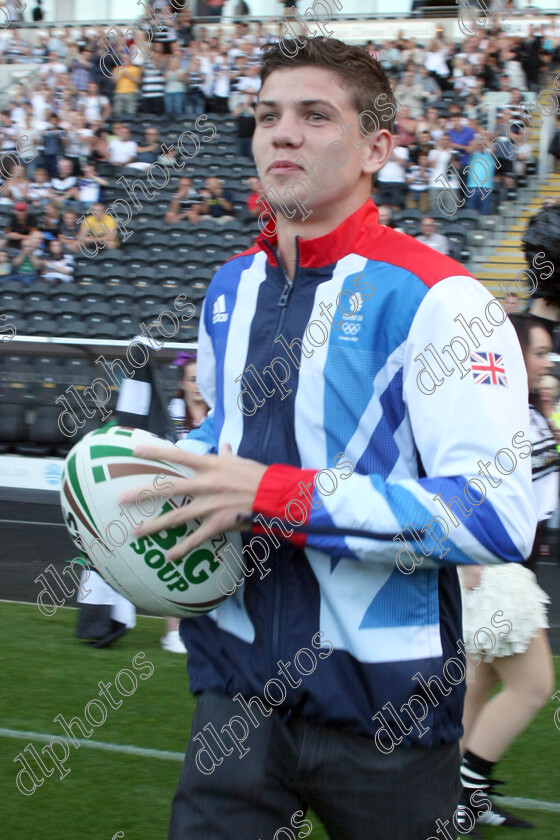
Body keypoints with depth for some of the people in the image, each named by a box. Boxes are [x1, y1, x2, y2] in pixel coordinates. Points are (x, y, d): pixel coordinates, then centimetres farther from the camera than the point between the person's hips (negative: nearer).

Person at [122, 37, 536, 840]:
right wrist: (166, 474, 5)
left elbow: (498, 516, -22)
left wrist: (273, 496, -24)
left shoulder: (431, 298, -14)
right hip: (239, 683, 5)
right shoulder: (231, 289, 9)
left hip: (383, 706, -5)